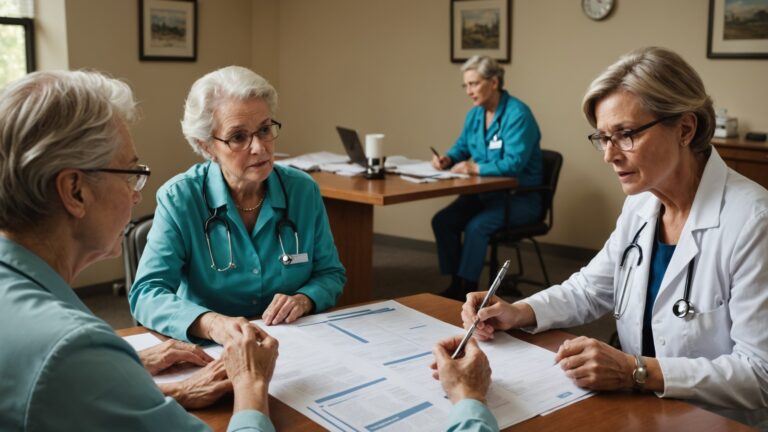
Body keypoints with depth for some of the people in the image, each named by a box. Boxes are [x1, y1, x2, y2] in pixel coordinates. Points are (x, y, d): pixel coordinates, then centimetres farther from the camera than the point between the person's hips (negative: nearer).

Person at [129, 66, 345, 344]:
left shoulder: (303, 191, -1)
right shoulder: (179, 198, -10)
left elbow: (330, 273, 8)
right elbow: (146, 293, -15)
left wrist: (304, 300, -14)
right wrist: (212, 324, -32)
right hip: (209, 352, 0)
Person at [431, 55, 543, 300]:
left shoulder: (517, 114, -17)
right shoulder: (475, 114, 7)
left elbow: (514, 162, -26)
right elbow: (461, 147, 18)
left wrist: (476, 168, -29)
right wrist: (447, 159, -4)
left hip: (520, 197, -7)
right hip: (486, 192, 7)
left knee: (476, 225, -29)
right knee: (442, 220, -12)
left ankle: (467, 289, -14)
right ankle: (456, 285, -3)